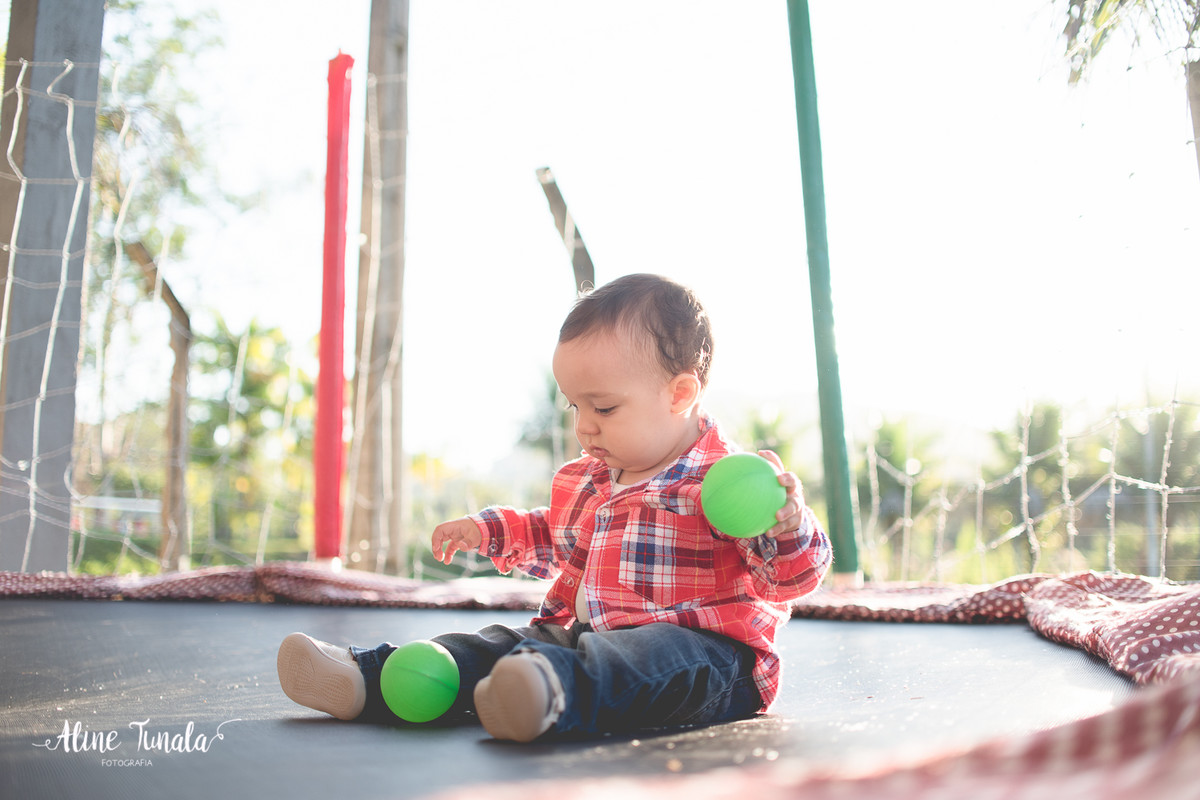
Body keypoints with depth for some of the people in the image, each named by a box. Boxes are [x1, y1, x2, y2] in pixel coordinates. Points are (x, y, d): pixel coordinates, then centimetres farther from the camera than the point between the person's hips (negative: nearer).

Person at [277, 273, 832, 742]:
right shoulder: (582, 479, 17)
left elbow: (790, 577, -12)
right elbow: (553, 539, 37)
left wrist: (786, 525, -33)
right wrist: (488, 529, 26)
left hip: (701, 644, -8)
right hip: (588, 633, 8)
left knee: (647, 658, -41)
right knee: (501, 645, -10)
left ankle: (555, 693, -68)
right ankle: (367, 680, -21)